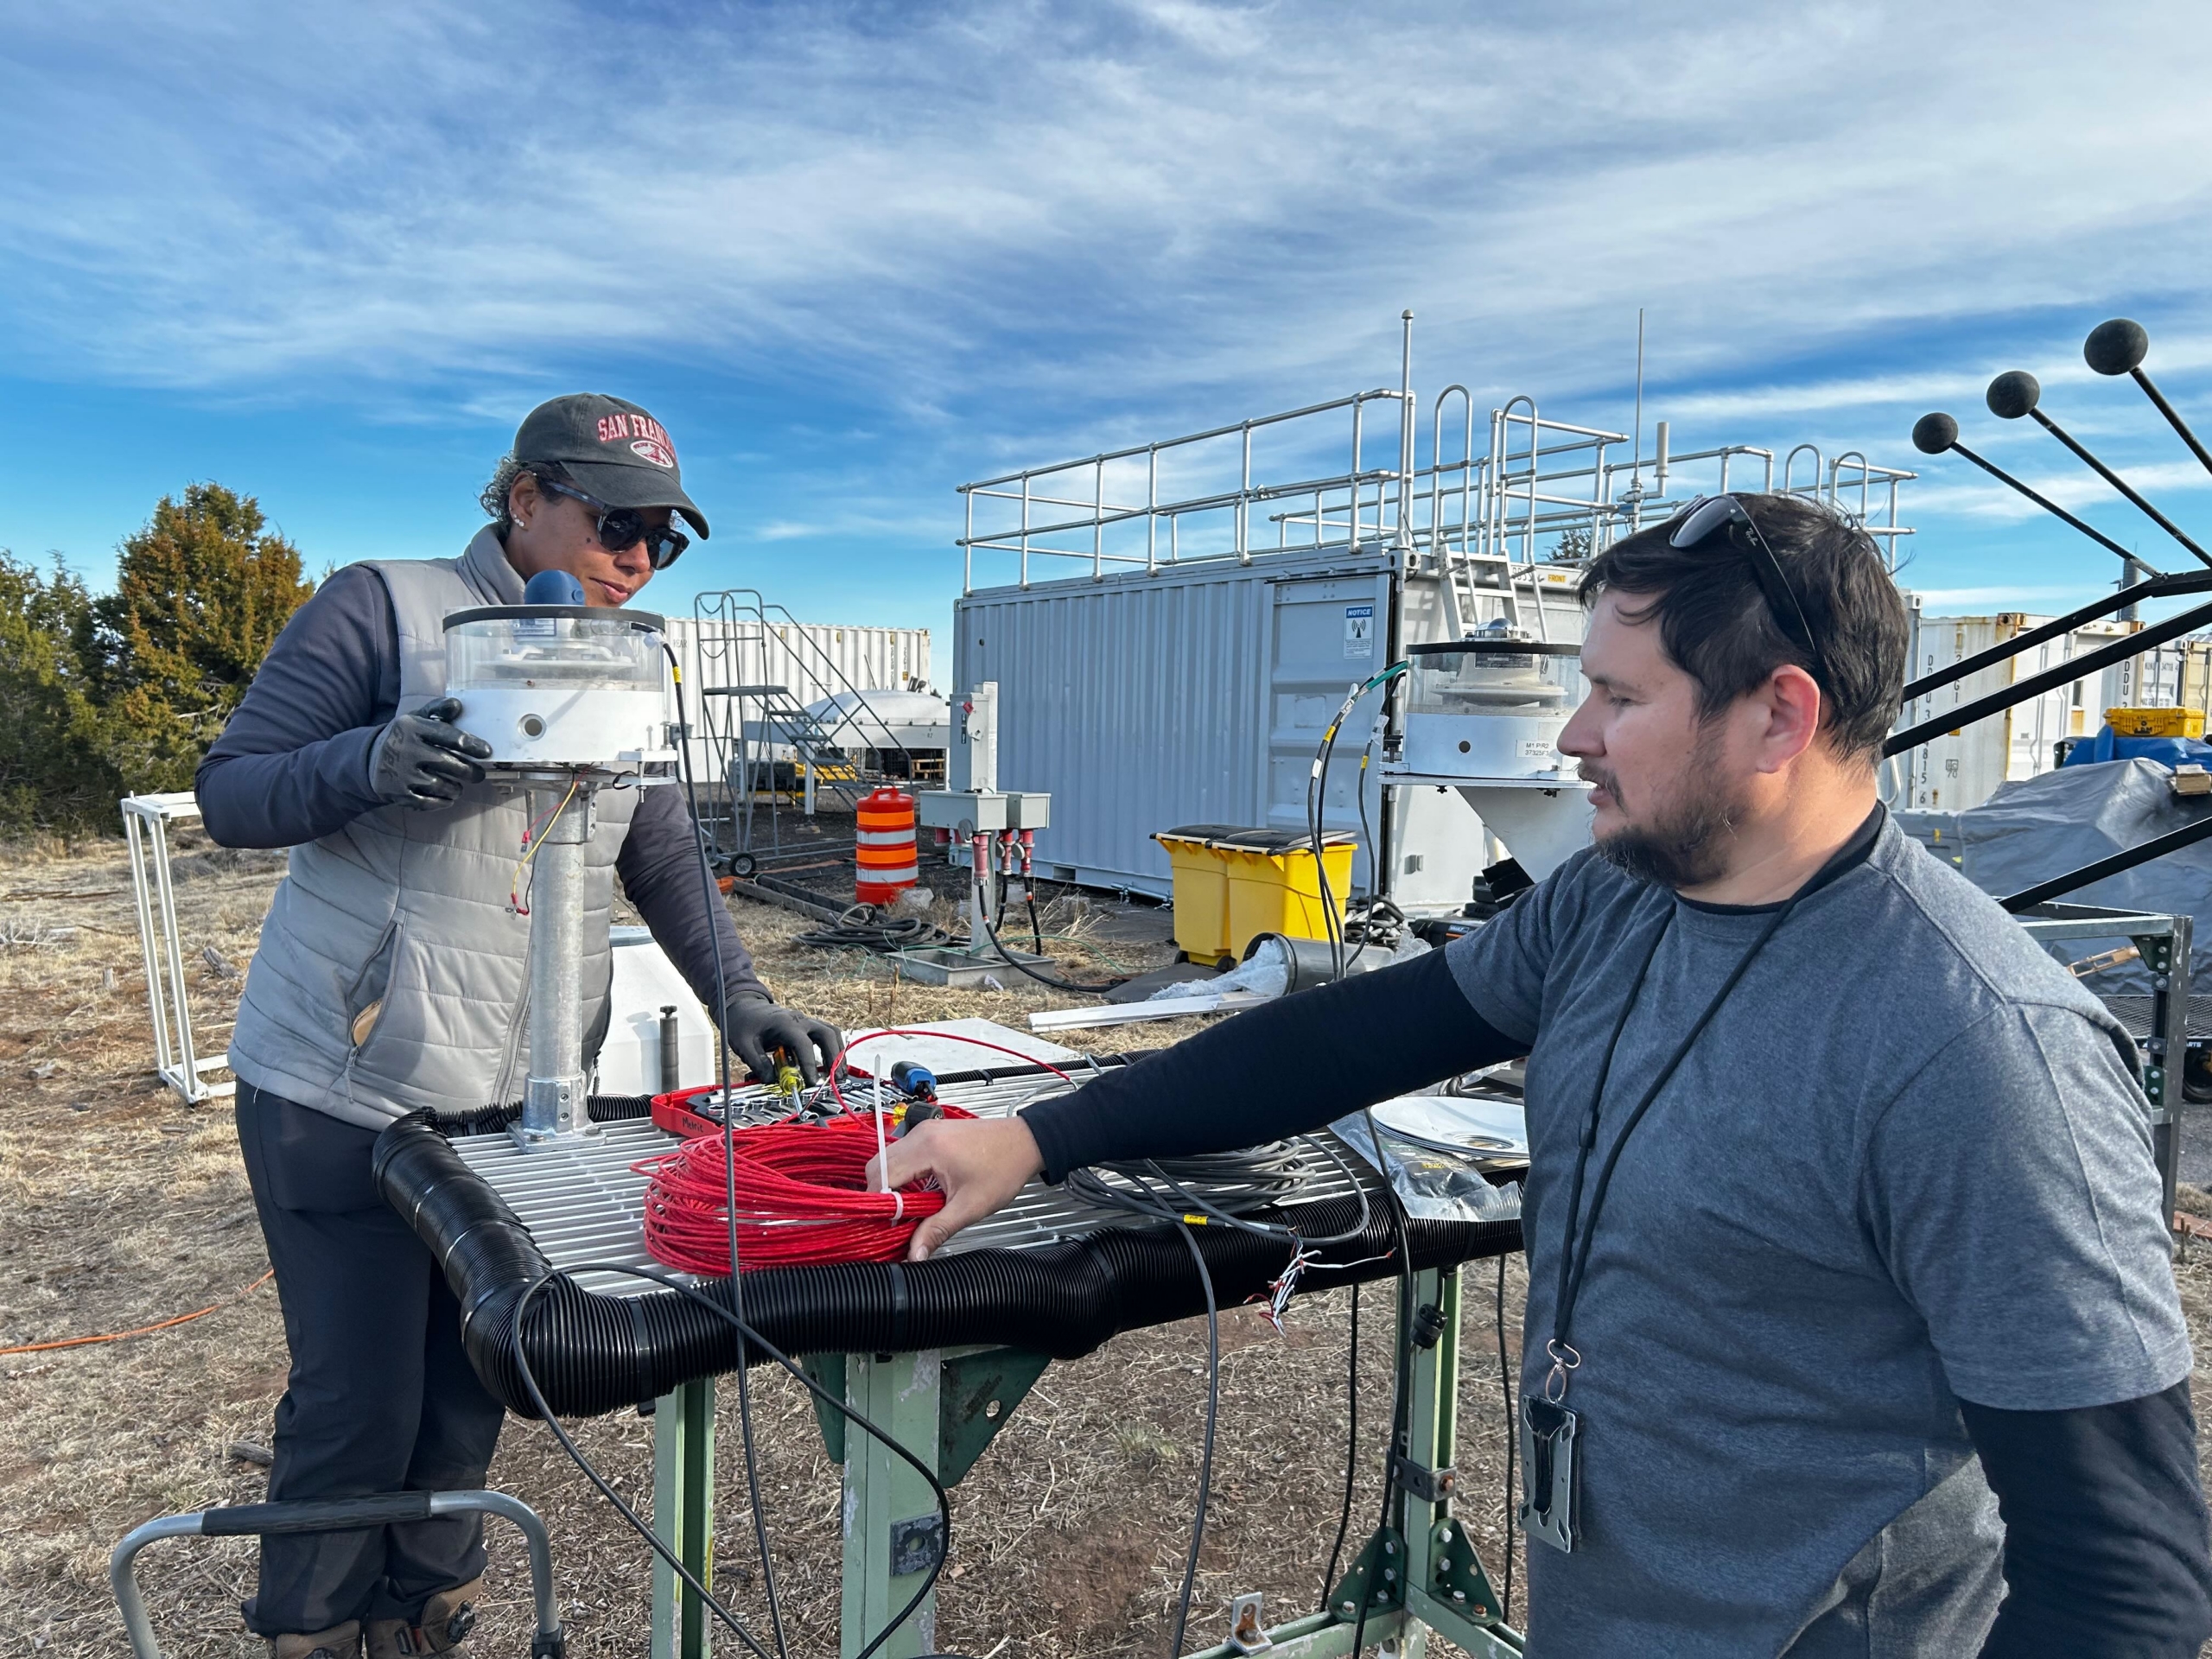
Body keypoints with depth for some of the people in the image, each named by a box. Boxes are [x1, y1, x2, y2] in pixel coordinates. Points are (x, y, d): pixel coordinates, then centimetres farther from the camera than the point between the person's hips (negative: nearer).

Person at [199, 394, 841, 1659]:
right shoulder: (386, 609, -7)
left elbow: (666, 863, 8)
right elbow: (232, 792, -8)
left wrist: (739, 997, -7)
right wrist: (371, 764, -28)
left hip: (526, 1099, 5)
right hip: (348, 1095, -5)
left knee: (473, 1385, 14)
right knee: (360, 1399, 3)